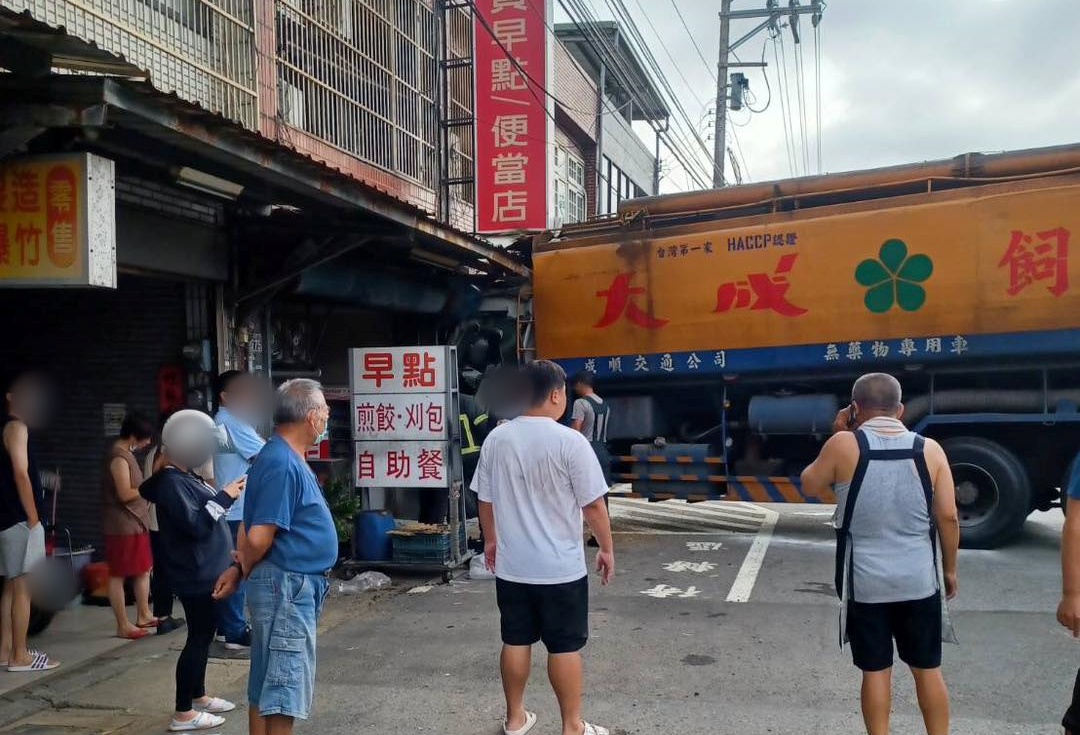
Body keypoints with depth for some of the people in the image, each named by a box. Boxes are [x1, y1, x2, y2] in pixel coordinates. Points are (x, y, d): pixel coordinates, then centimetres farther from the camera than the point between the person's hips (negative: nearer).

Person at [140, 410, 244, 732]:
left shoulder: (184, 477, 12)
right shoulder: (171, 482, -18)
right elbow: (194, 524, -25)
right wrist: (224, 497, -21)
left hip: (206, 570, 10)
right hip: (195, 574, -10)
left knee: (204, 634, 17)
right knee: (199, 637, -5)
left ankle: (198, 696, 30)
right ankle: (183, 713, 2)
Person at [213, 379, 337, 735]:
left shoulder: (288, 457, 10)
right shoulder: (282, 464, -22)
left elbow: (252, 527, 15)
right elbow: (258, 539, -23)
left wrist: (240, 569, 7)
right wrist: (244, 570, -5)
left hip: (295, 586, 10)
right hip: (286, 587, -10)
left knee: (266, 686, 17)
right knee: (284, 687, -1)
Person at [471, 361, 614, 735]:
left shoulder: (496, 438, -1)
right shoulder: (570, 441, -16)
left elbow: (485, 499, 9)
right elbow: (593, 505, -12)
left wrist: (491, 540, 23)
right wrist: (607, 549, 1)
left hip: (511, 565, 5)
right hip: (561, 567, -4)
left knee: (515, 641, 15)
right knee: (565, 647, 7)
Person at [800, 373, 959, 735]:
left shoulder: (845, 445, -10)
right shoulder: (929, 450, -4)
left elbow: (810, 485, 5)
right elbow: (948, 518, -2)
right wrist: (950, 569, 11)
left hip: (865, 582, -2)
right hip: (919, 580, 2)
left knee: (875, 670, 10)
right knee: (928, 669, 16)